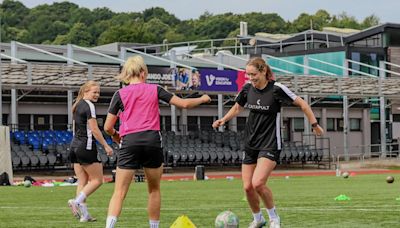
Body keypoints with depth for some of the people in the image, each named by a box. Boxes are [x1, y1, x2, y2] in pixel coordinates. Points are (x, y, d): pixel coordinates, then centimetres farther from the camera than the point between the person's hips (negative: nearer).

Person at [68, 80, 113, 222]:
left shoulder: (78, 105, 16)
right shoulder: (89, 105, -11)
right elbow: (94, 129, -15)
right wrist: (106, 146, -10)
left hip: (75, 146, 9)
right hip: (86, 146, -9)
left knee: (82, 181, 8)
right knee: (97, 180, -1)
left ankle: (83, 214, 3)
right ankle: (77, 201, -15)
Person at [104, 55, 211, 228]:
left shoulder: (120, 94, 6)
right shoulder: (154, 90, 9)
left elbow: (108, 127, 5)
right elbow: (184, 104, 11)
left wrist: (116, 136, 27)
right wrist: (203, 99, 30)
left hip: (129, 142, -1)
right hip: (152, 140, 1)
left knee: (119, 193, -3)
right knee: (154, 190, 17)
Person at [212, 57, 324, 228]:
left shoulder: (277, 89, -15)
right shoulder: (247, 89, 0)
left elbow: (302, 104, -6)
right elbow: (237, 107, 19)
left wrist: (314, 125, -4)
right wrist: (224, 120, 2)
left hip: (270, 144, -6)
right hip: (250, 143, 6)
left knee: (258, 183, -22)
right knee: (247, 187, 2)